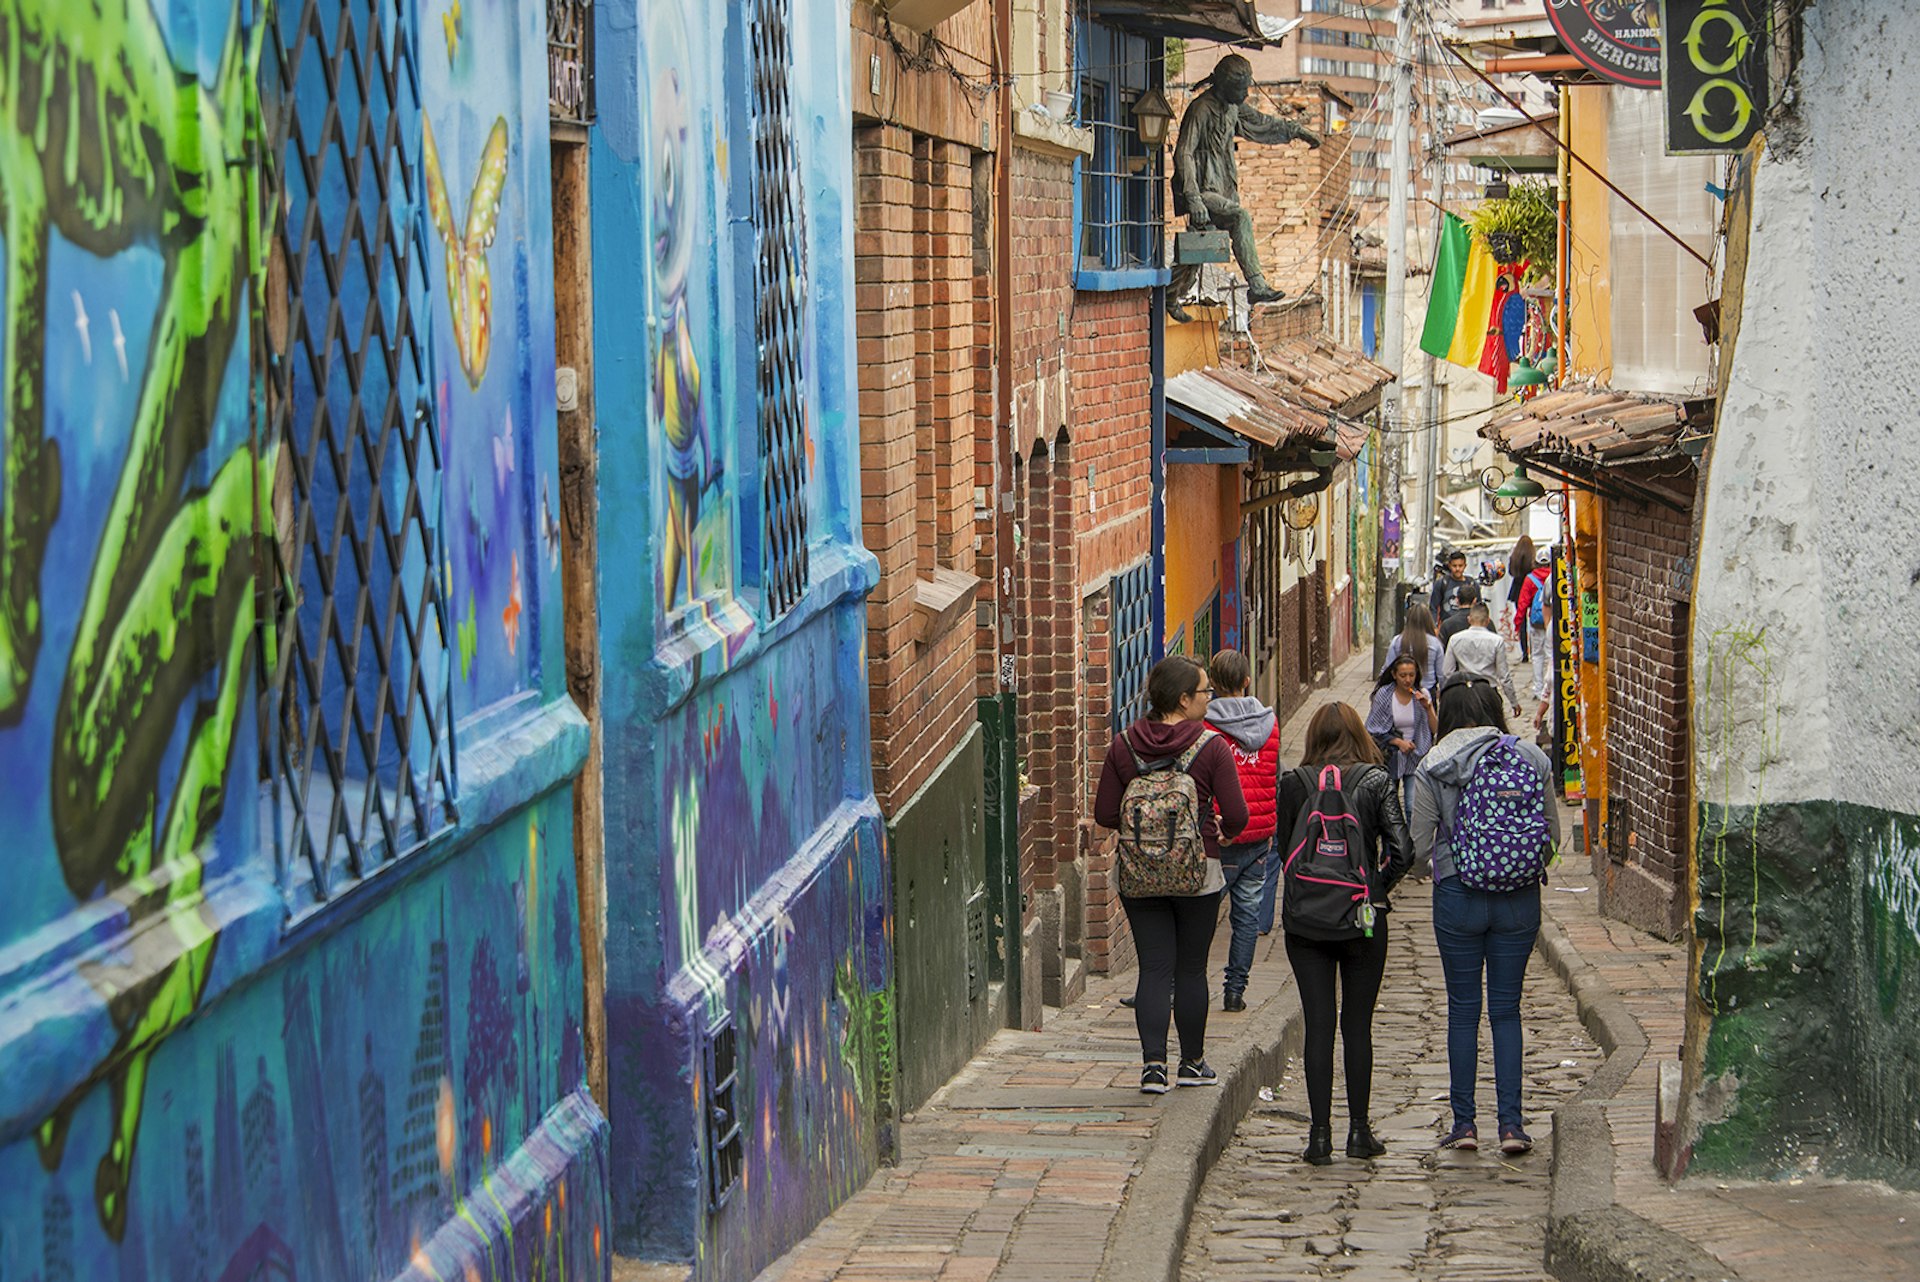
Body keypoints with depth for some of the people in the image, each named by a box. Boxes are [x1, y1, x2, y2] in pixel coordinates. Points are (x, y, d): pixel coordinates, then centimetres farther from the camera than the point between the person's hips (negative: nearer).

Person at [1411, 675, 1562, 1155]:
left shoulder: (1433, 768, -7)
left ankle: (1464, 1122, 11)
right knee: (1506, 1009, 9)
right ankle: (1511, 1122, 2)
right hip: (1520, 897, 2)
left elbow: (1419, 843, -4)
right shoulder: (1532, 758, -1)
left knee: (1463, 1009, 9)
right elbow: (1552, 833, 5)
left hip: (1458, 895, -2)